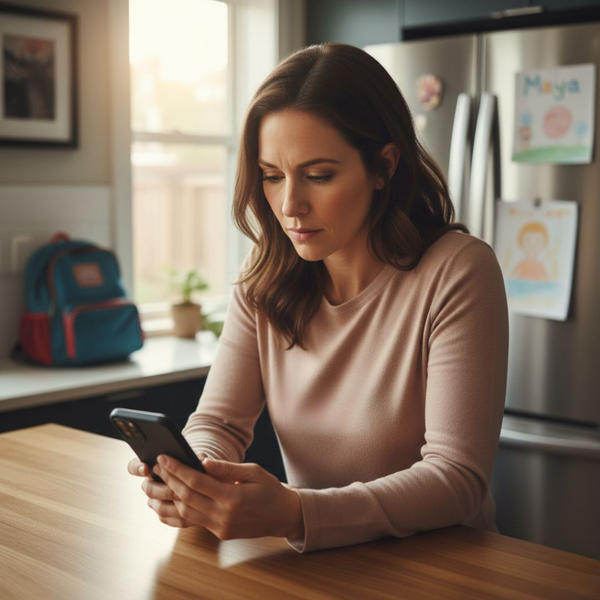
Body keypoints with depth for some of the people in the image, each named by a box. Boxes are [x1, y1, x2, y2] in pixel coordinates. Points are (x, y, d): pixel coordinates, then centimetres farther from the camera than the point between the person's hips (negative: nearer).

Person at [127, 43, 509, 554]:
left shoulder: (456, 272, -15)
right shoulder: (265, 277, 0)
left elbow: (457, 478, -19)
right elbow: (218, 420, -1)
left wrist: (296, 514, -32)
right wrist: (191, 479, -24)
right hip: (311, 560, 4)